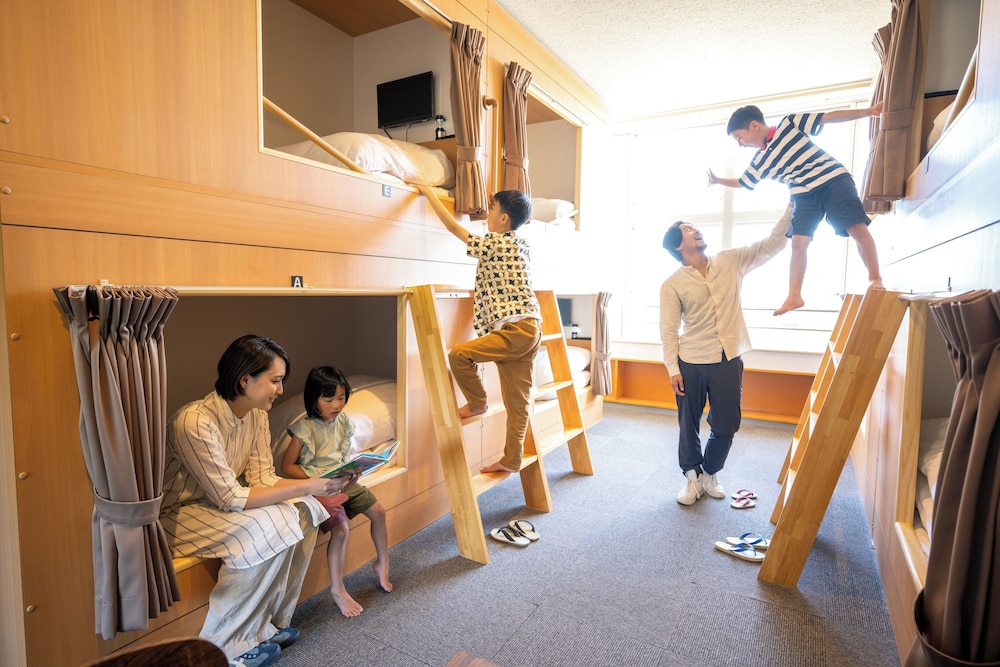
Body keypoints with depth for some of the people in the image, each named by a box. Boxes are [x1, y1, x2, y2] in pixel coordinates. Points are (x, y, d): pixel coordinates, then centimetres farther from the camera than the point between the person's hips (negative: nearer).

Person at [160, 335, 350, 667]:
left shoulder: (257, 414, -7)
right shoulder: (195, 421, -31)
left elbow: (262, 479, -6)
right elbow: (231, 499, -30)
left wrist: (320, 486, -22)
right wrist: (309, 486, -32)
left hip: (220, 502, 7)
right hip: (176, 514, -7)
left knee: (304, 511, -12)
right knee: (270, 527, -28)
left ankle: (272, 622, 4)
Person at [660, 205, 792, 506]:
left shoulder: (731, 262, 5)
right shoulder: (672, 285, -6)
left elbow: (772, 244, 4)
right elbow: (669, 331, -6)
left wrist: (792, 206, -4)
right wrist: (673, 370, -10)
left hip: (729, 361, 3)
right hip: (691, 363, -3)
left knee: (726, 426, 11)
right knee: (689, 426, 8)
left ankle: (710, 473, 34)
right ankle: (692, 477, 29)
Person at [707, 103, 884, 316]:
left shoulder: (789, 124, -3)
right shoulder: (759, 162, 8)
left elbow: (828, 117, -2)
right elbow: (742, 182, 23)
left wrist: (867, 112, -8)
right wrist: (718, 181, 13)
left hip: (834, 179, -4)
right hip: (804, 194, 4)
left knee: (858, 229, -11)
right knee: (798, 242, -8)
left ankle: (875, 279, 5)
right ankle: (794, 296, -7)